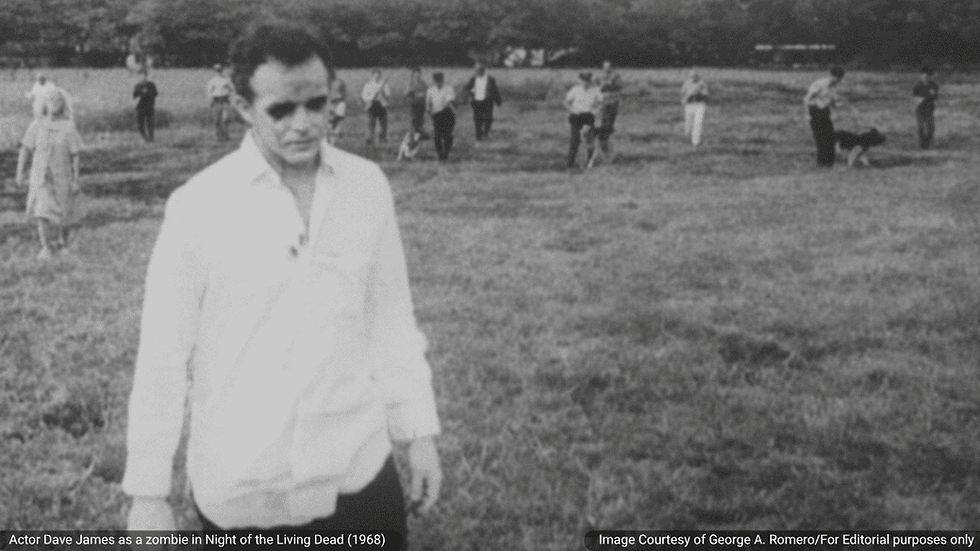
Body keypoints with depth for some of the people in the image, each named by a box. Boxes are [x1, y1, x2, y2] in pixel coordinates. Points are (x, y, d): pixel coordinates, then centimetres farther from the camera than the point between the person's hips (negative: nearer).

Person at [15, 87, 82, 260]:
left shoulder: (69, 127, -8)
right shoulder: (37, 126, -3)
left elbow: (75, 155, -6)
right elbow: (25, 149, 3)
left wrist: (75, 181, -8)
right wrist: (20, 172, 0)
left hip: (61, 177, 0)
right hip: (40, 177, 1)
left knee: (61, 214, 11)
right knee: (42, 211, -11)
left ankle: (62, 237, 40)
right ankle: (46, 248, -3)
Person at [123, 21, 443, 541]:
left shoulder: (368, 186, -2)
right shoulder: (198, 205, -11)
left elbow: (391, 318, 6)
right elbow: (162, 353, -7)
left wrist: (419, 431, 7)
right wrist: (148, 493, -6)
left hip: (358, 471, 2)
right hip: (237, 489, -2)